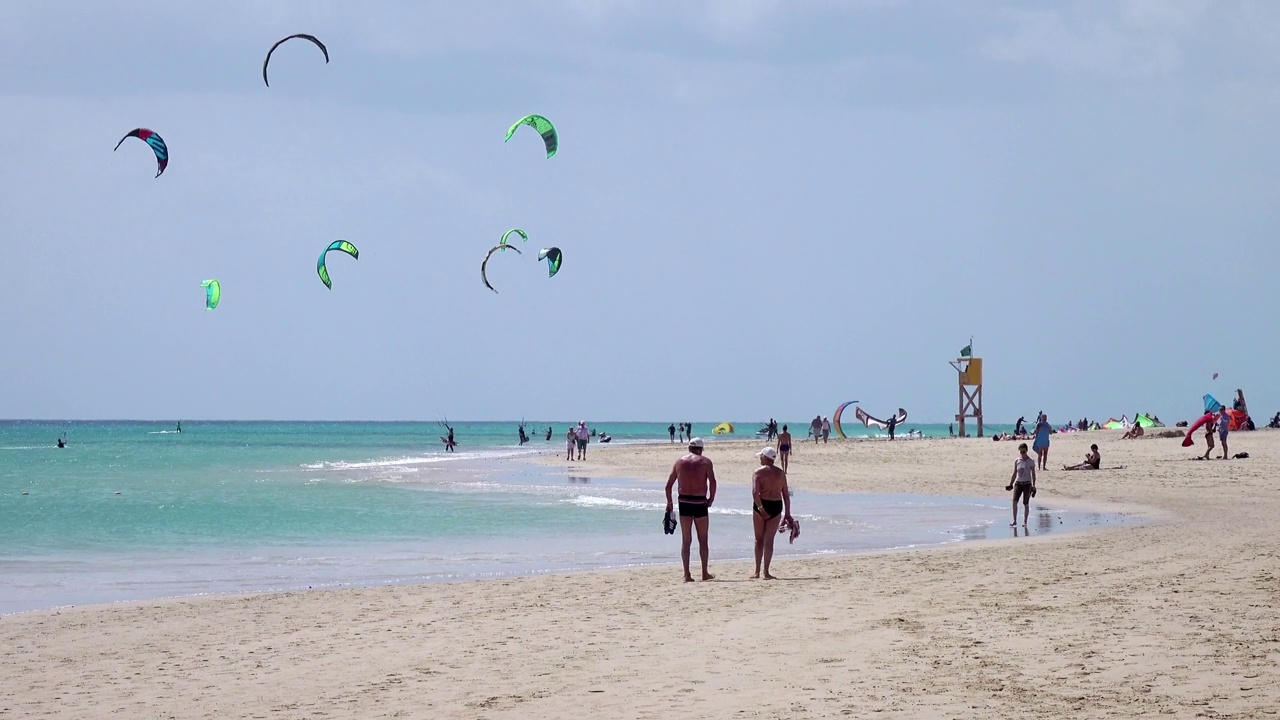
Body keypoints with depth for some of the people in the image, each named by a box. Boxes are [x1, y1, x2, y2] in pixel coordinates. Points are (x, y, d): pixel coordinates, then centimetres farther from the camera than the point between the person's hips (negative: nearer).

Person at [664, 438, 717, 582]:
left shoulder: (679, 462, 8)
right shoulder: (705, 462, -1)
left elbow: (668, 485, 6)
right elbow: (712, 482, -13)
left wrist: (669, 503, 13)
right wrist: (711, 498, 0)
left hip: (684, 501, 2)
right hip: (700, 502, -2)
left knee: (686, 540, 7)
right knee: (702, 540, 10)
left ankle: (687, 574, 2)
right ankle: (705, 573, 13)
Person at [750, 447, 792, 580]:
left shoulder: (758, 472, -4)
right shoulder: (781, 473, 8)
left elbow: (755, 492, -17)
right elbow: (786, 495, 8)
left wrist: (760, 508, -19)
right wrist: (787, 513, 10)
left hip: (761, 506, -2)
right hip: (776, 506, 2)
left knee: (759, 539, 11)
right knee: (769, 540, 3)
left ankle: (757, 572, 14)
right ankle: (766, 572, -3)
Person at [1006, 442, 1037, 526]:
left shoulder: (1030, 461, -3)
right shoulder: (1017, 461, 6)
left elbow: (1033, 474, -1)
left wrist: (1033, 486, -7)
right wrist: (1010, 485, 9)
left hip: (1027, 483, -2)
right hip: (1018, 483, 2)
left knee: (1026, 503, 1)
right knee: (1014, 501, -13)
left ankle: (1025, 522, 12)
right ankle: (1014, 521, -8)